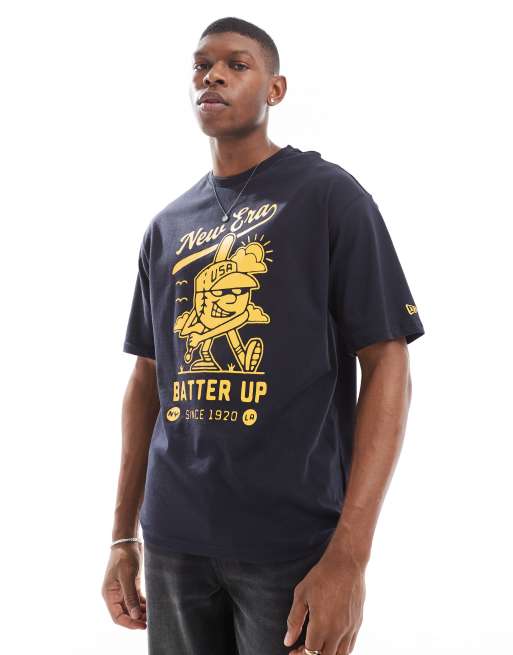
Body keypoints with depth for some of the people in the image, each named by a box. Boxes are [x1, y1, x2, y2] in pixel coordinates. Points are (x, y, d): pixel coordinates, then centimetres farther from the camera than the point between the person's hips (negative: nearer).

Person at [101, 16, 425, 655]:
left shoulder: (327, 194, -3)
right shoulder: (166, 227, 11)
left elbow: (386, 366, -9)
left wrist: (349, 556, -17)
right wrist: (122, 535, 11)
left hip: (294, 541, -4)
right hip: (173, 538, 5)